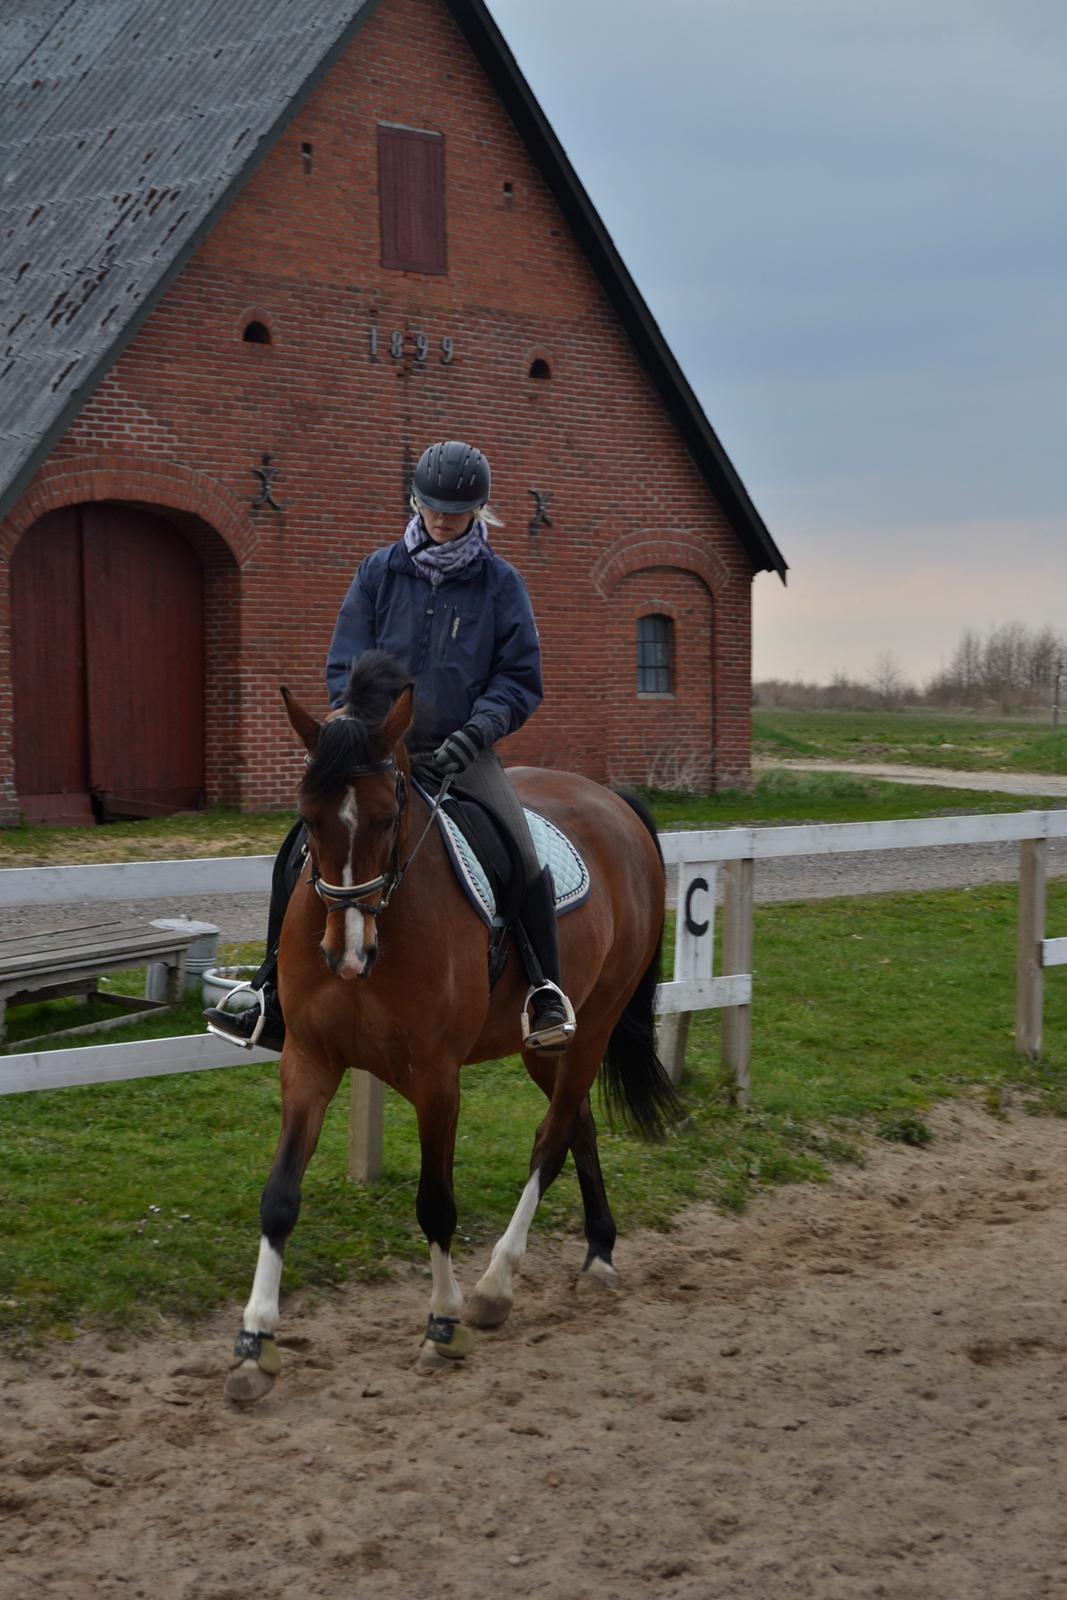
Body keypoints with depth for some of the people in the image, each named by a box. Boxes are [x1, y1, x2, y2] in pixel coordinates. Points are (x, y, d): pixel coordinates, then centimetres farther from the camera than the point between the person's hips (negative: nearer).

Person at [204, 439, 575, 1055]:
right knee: (300, 854, -11)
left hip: (464, 751, -1)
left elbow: (521, 680, 1)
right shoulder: (380, 572, 4)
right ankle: (275, 1005, -1)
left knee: (525, 862, -21)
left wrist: (474, 732, -16)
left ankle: (548, 993, 0)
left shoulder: (500, 583, 1)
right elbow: (345, 669, 4)